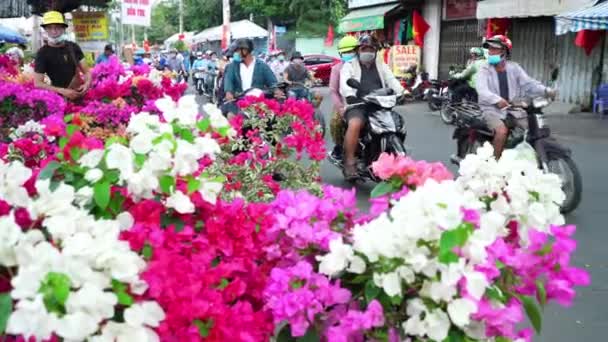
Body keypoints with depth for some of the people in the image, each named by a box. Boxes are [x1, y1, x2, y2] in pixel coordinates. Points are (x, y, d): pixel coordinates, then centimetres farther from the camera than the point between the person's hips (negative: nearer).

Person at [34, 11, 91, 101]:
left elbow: (86, 71, 9)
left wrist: (87, 83, -13)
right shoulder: (42, 53, -5)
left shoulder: (73, 47, 8)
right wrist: (62, 91, -21)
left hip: (78, 94, 4)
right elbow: (38, 83, -10)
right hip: (59, 97, -4)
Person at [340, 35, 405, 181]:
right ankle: (350, 163, -26)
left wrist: (402, 92, -11)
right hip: (358, 105, -4)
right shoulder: (349, 66, 11)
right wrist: (350, 96, -29)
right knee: (355, 124, -34)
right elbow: (345, 83, -7)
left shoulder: (381, 66, 23)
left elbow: (392, 80, 9)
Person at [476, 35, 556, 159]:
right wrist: (497, 100, -39)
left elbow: (528, 83, -1)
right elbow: (482, 90, -20)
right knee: (502, 131, -31)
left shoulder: (514, 68, 8)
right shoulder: (484, 70, -3)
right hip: (492, 109, -4)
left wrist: (545, 90, -20)